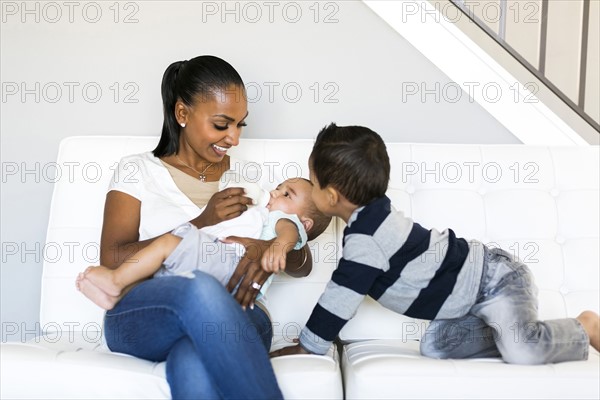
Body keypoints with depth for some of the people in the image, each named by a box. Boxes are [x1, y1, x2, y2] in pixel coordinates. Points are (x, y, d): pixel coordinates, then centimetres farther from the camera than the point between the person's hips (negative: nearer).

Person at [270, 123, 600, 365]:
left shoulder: (364, 241, -27)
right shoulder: (372, 215, 2)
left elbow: (339, 299, -24)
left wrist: (306, 348, -12)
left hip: (493, 280, -10)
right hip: (472, 280, 10)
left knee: (522, 352, -26)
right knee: (434, 346, 2)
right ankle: (519, 333, 7)